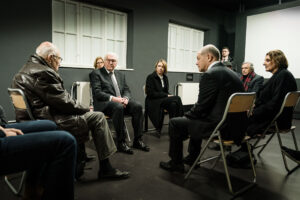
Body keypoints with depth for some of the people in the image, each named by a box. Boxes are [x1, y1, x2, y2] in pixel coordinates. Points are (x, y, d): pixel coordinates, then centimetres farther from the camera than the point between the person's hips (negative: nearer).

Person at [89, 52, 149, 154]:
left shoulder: (120, 75, 23)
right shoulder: (96, 73, 5)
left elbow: (126, 90, 15)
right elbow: (97, 93, -7)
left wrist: (125, 98, -9)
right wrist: (113, 98, -21)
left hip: (121, 101, 5)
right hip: (105, 103, -5)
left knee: (138, 106, -22)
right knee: (119, 107, -37)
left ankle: (137, 140, -15)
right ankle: (121, 142, -27)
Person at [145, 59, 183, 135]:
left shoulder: (165, 78, 15)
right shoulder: (150, 77, -4)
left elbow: (166, 91, 16)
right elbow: (151, 93, -12)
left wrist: (169, 96, -9)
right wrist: (166, 95, -15)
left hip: (163, 99, 6)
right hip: (153, 102, -6)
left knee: (174, 104, -29)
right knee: (177, 98, -26)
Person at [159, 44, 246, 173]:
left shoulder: (210, 75, -16)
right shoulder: (228, 72, 13)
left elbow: (201, 106, -16)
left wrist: (186, 116, 3)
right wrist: (189, 115, 14)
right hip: (235, 124, 10)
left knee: (174, 123, 2)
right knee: (196, 119, 31)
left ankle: (176, 163, 18)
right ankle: (192, 158, 40)